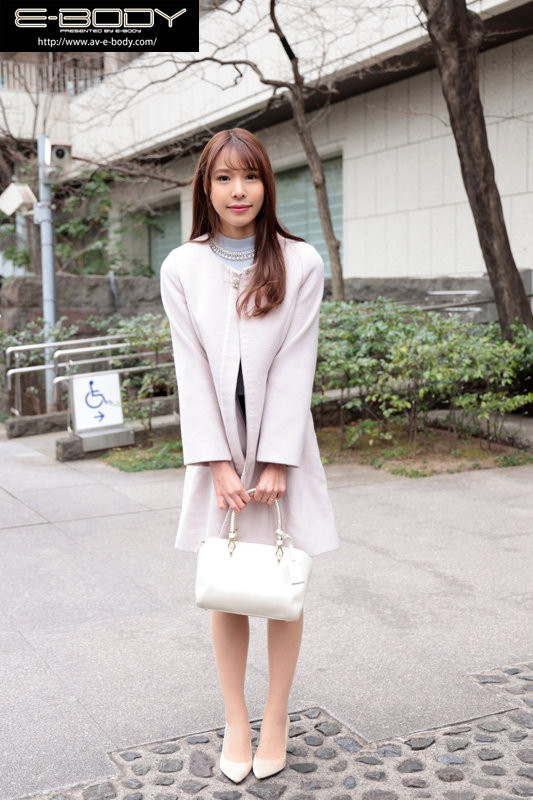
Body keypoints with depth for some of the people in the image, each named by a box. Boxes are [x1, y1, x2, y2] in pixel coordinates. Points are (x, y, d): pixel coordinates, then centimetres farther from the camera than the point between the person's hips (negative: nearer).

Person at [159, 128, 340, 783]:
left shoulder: (301, 264, -3)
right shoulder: (181, 268, 1)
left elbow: (295, 366, -7)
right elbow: (192, 370, -3)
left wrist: (274, 462, -12)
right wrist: (220, 463, -10)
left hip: (282, 445, -1)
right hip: (216, 447, 1)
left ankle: (276, 718, 24)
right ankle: (235, 722, 23)